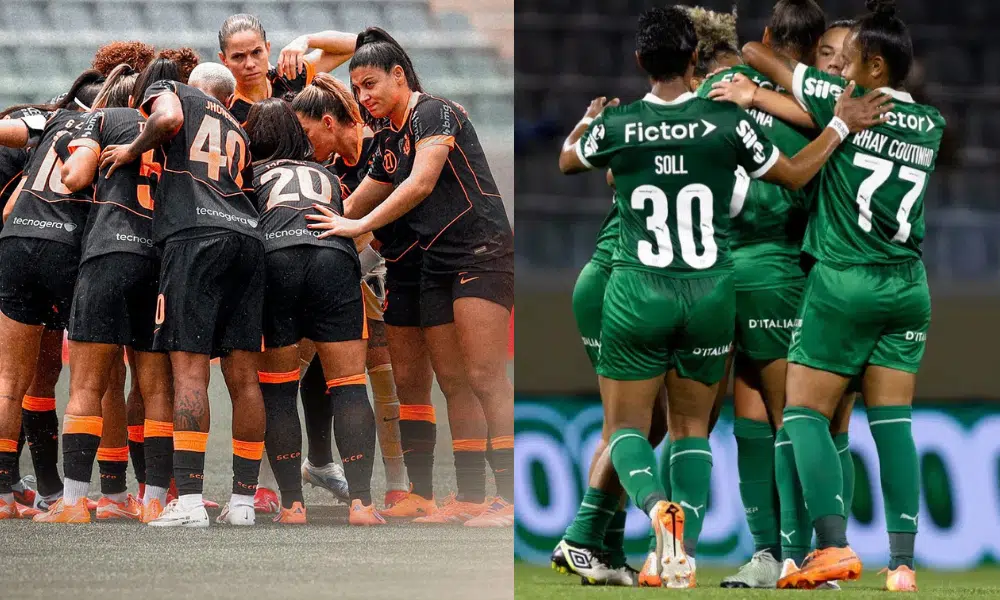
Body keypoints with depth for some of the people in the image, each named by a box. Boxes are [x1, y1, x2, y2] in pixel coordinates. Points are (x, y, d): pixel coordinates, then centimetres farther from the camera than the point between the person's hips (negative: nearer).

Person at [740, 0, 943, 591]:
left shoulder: (846, 104, -7)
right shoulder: (930, 124, 8)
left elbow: (762, 58, 2)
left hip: (844, 281, -5)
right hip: (908, 284, 5)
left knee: (806, 414, 1)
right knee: (893, 421, 4)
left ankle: (834, 545, -14)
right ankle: (903, 561, -4)